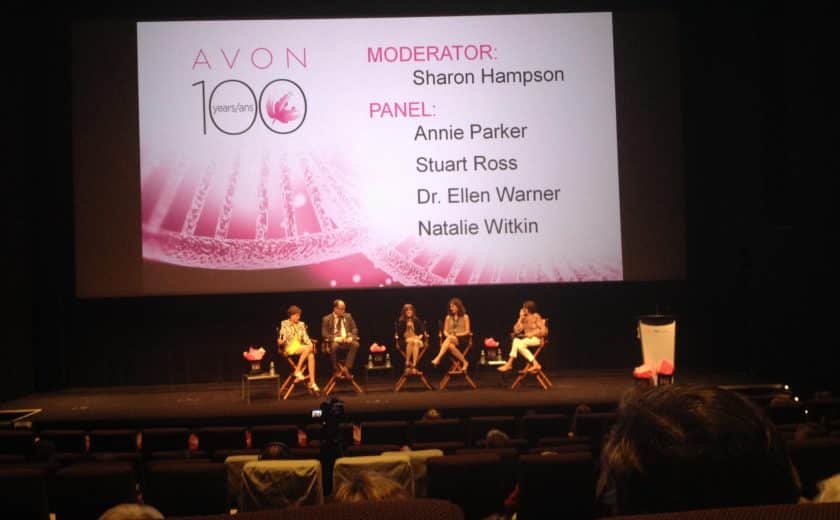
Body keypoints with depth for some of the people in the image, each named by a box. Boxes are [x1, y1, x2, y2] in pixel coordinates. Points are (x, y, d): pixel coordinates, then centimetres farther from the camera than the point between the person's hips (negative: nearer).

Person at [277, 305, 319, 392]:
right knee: (308, 348, -32)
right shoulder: (285, 324, 6)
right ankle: (298, 371, -25)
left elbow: (305, 337, 12)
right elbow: (282, 337, -3)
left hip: (300, 347, 4)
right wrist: (280, 341, -26)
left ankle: (312, 382, -33)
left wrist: (310, 344, -7)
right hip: (289, 348, -4)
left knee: (311, 355, -29)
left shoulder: (301, 324, 19)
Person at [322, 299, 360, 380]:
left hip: (347, 340, 3)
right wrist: (336, 338, -20)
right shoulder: (327, 319, 2)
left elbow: (354, 329, 10)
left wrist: (351, 337, -13)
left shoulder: (348, 316, 13)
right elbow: (324, 334, -5)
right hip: (333, 341, -3)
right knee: (334, 346, -39)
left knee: (355, 344, -29)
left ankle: (346, 368, -28)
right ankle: (336, 370, -20)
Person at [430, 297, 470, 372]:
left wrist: (457, 334, -13)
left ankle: (438, 358, -53)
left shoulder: (465, 317, 7)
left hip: (461, 339, -3)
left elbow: (467, 331, 2)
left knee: (450, 338, -41)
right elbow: (445, 331, 15)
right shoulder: (448, 317, 17)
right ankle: (464, 362, -30)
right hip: (450, 338, 3)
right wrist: (448, 335, -9)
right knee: (450, 346, -40)